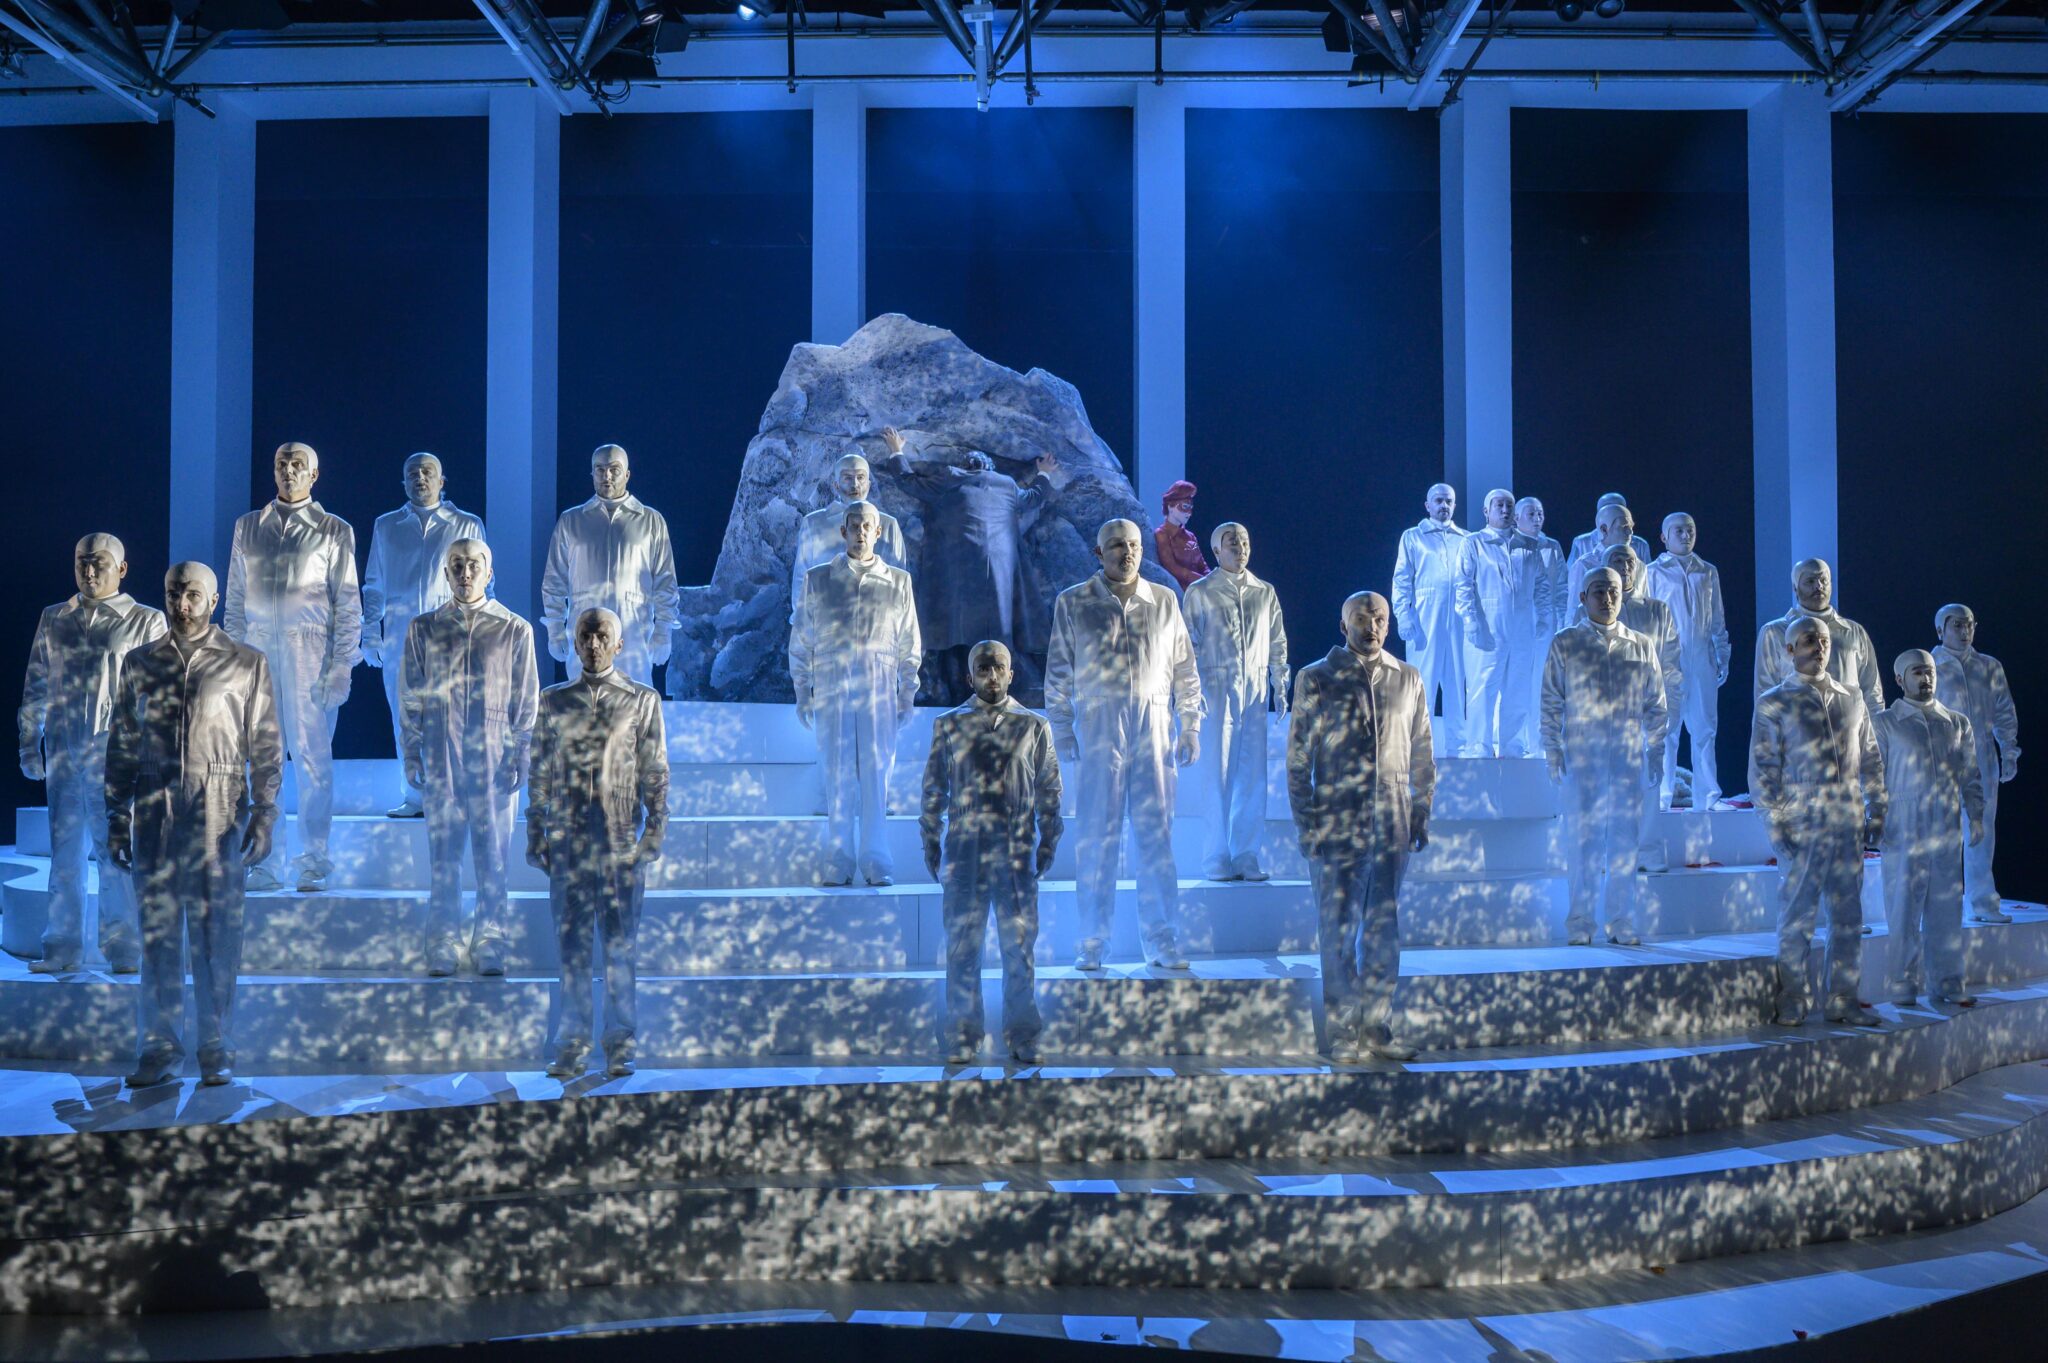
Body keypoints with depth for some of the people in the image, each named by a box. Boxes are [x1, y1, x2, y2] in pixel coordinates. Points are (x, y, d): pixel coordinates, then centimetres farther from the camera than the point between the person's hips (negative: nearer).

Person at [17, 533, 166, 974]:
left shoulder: (146, 622, 2)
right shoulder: (53, 619, 12)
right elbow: (35, 686, 14)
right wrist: (29, 744, 9)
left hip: (117, 752, -3)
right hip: (63, 752, 3)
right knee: (64, 851, 8)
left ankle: (124, 949, 9)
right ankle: (63, 947, 16)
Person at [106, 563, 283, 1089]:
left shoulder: (247, 664, 6)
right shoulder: (139, 664, 12)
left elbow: (266, 747, 4)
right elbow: (121, 746, 13)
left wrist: (264, 814, -4)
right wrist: (116, 818, 8)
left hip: (220, 811, -2)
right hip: (154, 810, 2)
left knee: (217, 930, -1)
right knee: (158, 928, 4)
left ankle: (217, 1049, 7)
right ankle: (158, 1045, 12)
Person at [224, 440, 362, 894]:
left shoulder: (334, 531, 4)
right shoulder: (248, 527, 14)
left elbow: (348, 604, 2)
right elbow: (235, 599, 15)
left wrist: (341, 665, -6)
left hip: (311, 654, -3)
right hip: (257, 652, 3)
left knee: (312, 760, -1)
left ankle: (314, 864, 7)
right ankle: (265, 864, 13)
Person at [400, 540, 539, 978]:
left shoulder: (515, 630, 3)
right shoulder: (423, 629, 7)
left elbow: (527, 699, 4)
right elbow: (411, 695, 9)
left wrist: (522, 755, -1)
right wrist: (410, 753, 5)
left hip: (495, 757, -1)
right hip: (442, 757, 1)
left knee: (493, 852, 3)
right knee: (443, 851, 3)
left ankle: (489, 943, 11)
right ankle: (442, 946, 10)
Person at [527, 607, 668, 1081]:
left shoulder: (643, 700, 6)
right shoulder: (553, 701, 10)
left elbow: (655, 774, 5)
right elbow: (539, 775, 11)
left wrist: (654, 833, -3)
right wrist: (536, 837, 6)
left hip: (621, 841, -1)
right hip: (567, 841, 1)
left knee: (620, 944, 1)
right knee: (571, 944, 3)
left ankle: (620, 1045, 8)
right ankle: (571, 1045, 10)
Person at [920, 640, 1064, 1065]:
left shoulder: (1034, 727, 8)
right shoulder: (948, 726, 9)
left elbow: (1050, 791, 11)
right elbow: (933, 790, 11)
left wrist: (1047, 845, 5)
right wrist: (931, 844, 7)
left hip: (1017, 854, 0)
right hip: (963, 851, 0)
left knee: (1019, 946, 1)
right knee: (962, 946, 1)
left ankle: (1022, 1037, 10)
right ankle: (964, 1037, 10)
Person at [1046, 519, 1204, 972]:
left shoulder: (1164, 601, 10)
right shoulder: (1073, 602, 5)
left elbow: (1184, 668, 13)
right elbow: (1058, 673, 6)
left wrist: (1191, 726, 7)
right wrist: (1062, 732, 0)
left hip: (1154, 724, 2)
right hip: (1098, 725, -1)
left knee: (1157, 832, 3)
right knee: (1097, 834, 1)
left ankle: (1161, 939, 11)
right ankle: (1093, 941, 10)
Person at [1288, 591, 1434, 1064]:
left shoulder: (1408, 679, 10)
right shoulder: (1315, 680, 1)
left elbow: (1422, 753, 15)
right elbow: (1298, 758, 0)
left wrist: (1422, 812, 8)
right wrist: (1305, 825, -6)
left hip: (1392, 825, 3)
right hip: (1336, 825, -3)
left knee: (1385, 928, 7)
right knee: (1338, 929, 1)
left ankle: (1376, 1025, 17)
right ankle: (1340, 1030, 10)